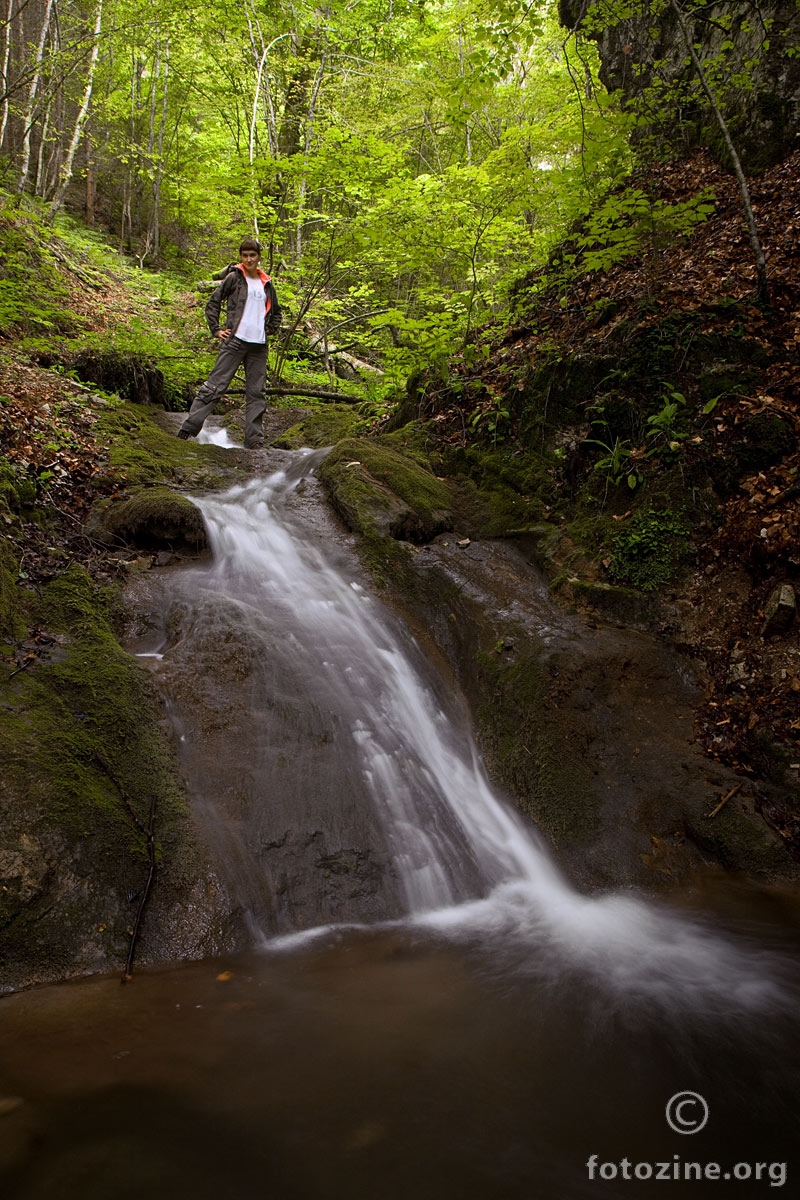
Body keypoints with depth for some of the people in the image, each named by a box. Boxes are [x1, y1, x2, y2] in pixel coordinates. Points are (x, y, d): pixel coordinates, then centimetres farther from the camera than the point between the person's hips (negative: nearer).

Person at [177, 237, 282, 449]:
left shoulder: (266, 283, 15)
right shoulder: (234, 278, 3)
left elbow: (276, 311, 28)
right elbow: (213, 303, 3)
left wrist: (270, 330, 13)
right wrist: (216, 330, -4)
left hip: (259, 346, 5)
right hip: (235, 341, -4)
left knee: (256, 393, 4)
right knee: (215, 386, -8)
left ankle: (254, 441, 8)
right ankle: (188, 429, -7)